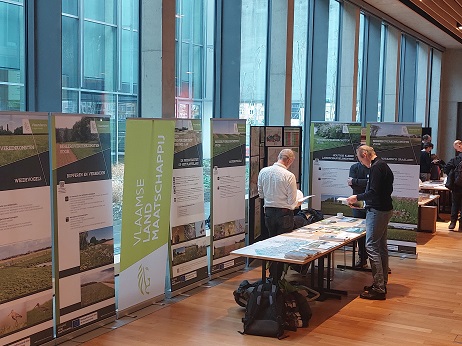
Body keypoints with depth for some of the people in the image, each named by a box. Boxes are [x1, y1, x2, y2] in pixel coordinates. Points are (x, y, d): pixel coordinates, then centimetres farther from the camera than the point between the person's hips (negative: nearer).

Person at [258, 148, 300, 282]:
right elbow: (292, 202, -12)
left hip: (268, 212, 5)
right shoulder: (289, 176, -17)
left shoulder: (263, 172, -2)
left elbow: (261, 194, 8)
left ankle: (272, 275, 27)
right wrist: (296, 204, 9)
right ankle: (277, 279, 11)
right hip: (284, 214, -5)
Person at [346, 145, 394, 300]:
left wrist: (357, 197, -10)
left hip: (377, 211, -11)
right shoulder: (384, 165, 15)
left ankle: (379, 288, -8)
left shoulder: (376, 167, -16)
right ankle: (382, 284, 23)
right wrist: (362, 198, 18)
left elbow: (374, 192, -24)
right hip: (385, 209, 11)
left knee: (372, 247, -9)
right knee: (382, 247, 15)